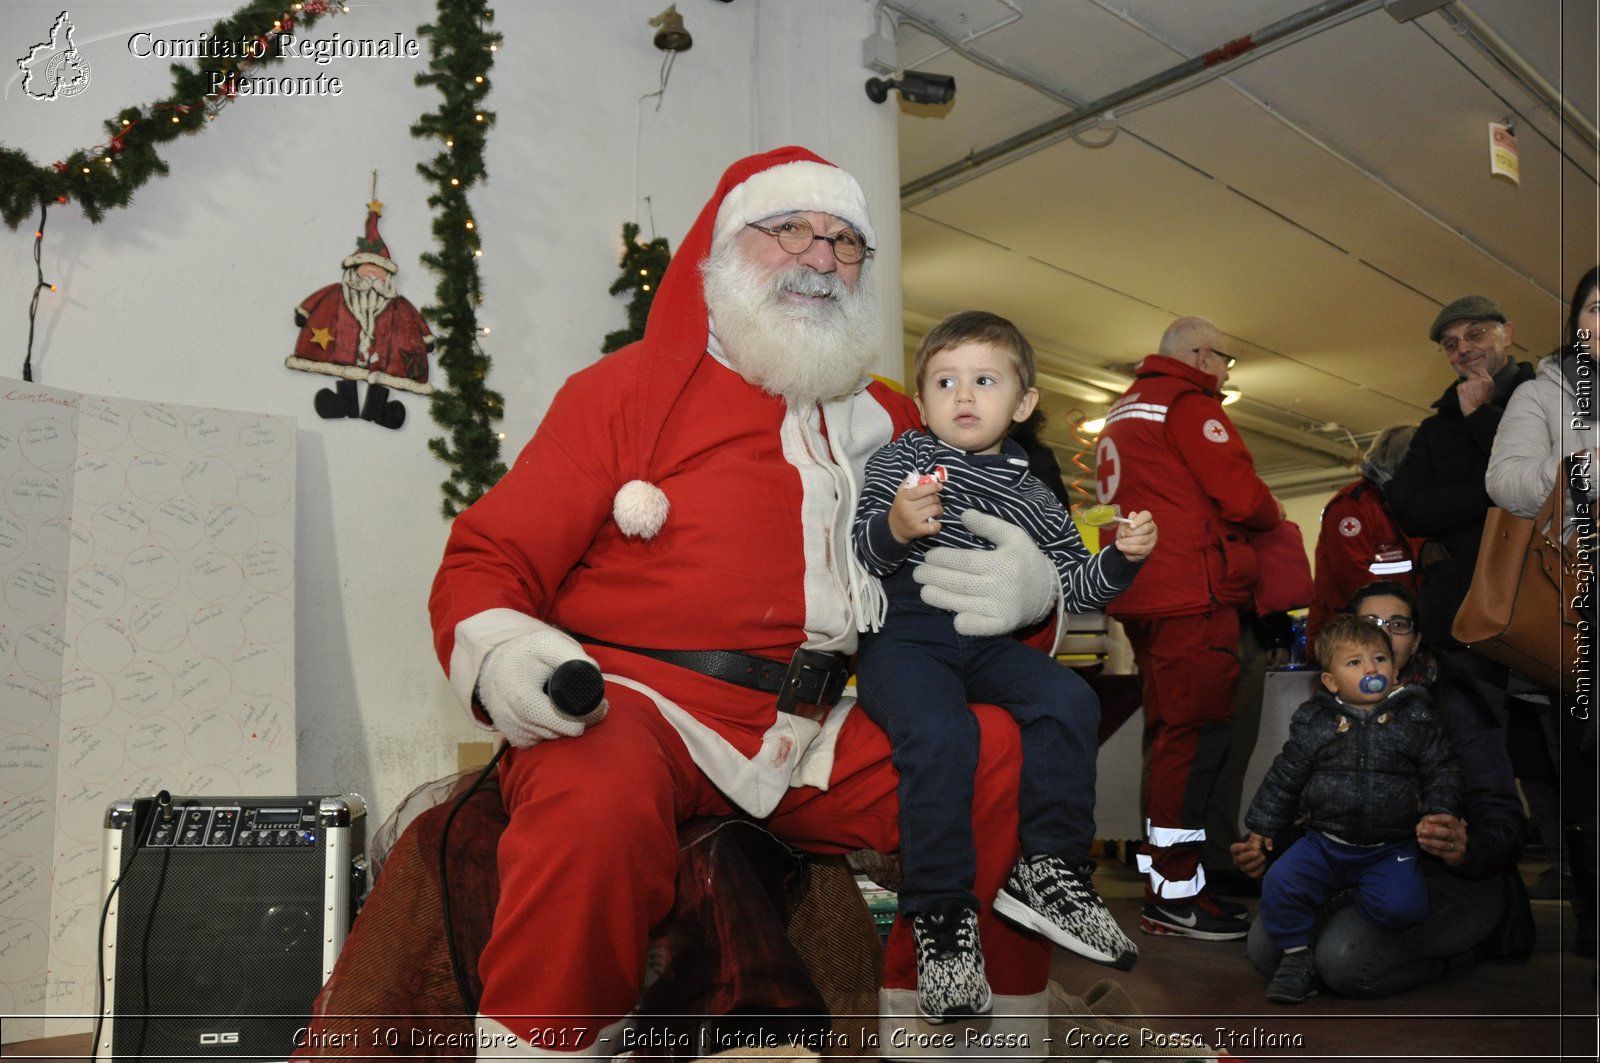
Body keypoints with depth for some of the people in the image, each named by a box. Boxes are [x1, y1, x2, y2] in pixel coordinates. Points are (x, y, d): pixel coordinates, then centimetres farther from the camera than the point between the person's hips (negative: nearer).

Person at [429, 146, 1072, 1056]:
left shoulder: (892, 424, 19)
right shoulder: (628, 387, 6)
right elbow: (490, 558, 3)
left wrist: (1031, 586, -2)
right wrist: (498, 656, -21)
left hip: (818, 741, 5)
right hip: (635, 708, -4)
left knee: (1015, 757, -12)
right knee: (599, 801, -37)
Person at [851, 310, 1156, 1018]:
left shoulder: (1032, 495, 15)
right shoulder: (901, 460, 5)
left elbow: (1073, 586, 18)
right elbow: (856, 556, -2)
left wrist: (1122, 558, 0)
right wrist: (892, 528, -23)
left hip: (988, 639, 4)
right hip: (902, 633, -4)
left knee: (1069, 701, -19)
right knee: (940, 736, -30)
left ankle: (1049, 871, -6)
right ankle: (940, 914, -17)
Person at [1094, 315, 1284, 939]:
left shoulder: (1122, 411, 24)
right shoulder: (1189, 402, -5)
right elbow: (1240, 495, -13)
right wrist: (1272, 514, 8)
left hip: (1140, 595, 10)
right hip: (1191, 593, -10)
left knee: (1170, 733, 13)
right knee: (1196, 732, -9)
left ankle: (1165, 884, 19)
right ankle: (1173, 894, -7)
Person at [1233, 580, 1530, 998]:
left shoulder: (1450, 704, -6)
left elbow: (1502, 814, -12)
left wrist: (1467, 850, -35)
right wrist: (1269, 850, -9)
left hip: (1453, 880, -5)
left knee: (1345, 957, -28)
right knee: (1266, 945, -18)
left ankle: (1441, 956, 2)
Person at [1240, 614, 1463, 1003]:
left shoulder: (1415, 719, 0)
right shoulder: (1313, 723, 0)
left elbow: (1441, 771, 6)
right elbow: (1284, 775, 7)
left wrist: (1440, 814, -9)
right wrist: (1262, 825, 10)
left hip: (1390, 849, 0)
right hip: (1324, 843, 1)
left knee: (1402, 905, -24)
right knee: (1279, 883, -20)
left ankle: (1360, 896, 12)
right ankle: (1296, 956, 3)